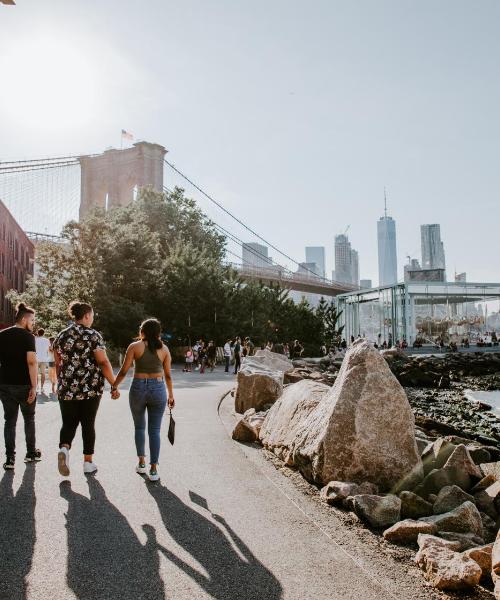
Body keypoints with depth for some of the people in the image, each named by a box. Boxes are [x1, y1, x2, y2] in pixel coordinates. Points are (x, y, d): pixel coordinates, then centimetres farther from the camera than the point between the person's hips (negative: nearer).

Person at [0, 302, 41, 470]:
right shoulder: (28, 336, -11)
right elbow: (31, 362, -19)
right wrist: (34, 387, -18)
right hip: (24, 385, -4)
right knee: (29, 419, 14)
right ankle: (31, 453, 23)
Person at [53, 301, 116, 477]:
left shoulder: (61, 336, 6)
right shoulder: (93, 335, -7)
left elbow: (58, 364, 12)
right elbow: (103, 363, -12)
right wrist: (114, 385, -7)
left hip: (67, 389, 3)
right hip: (91, 389, -3)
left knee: (69, 423, 12)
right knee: (88, 424, 9)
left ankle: (64, 448, -14)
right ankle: (88, 462, 15)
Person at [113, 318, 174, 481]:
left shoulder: (135, 346, -3)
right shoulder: (164, 349, 3)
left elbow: (123, 371, -5)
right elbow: (168, 375, 5)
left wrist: (113, 387, 8)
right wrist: (171, 395, 14)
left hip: (138, 388, 0)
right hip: (158, 389, 1)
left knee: (139, 427, 18)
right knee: (154, 430, 5)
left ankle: (142, 463, 25)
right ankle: (153, 469, 4)